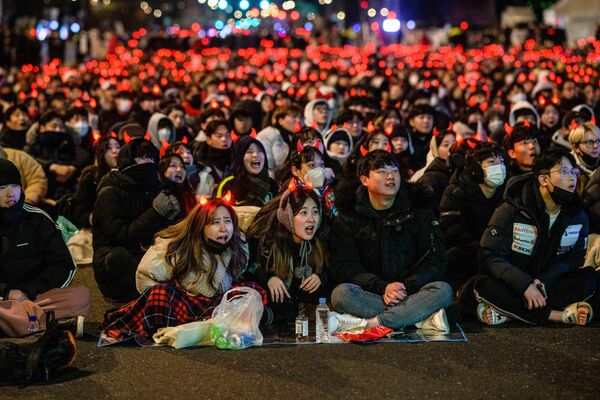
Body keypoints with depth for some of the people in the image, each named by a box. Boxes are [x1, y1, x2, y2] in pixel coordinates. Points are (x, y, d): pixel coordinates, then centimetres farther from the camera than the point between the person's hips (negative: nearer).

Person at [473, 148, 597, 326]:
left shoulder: (578, 214, -2)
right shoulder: (511, 211, -14)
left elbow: (574, 258, 0)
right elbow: (489, 256, -18)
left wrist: (543, 281, -19)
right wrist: (526, 285, -29)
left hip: (547, 283, 4)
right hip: (511, 284, -3)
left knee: (588, 279, -22)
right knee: (485, 285, -33)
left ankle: (507, 312, -30)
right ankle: (560, 315, -30)